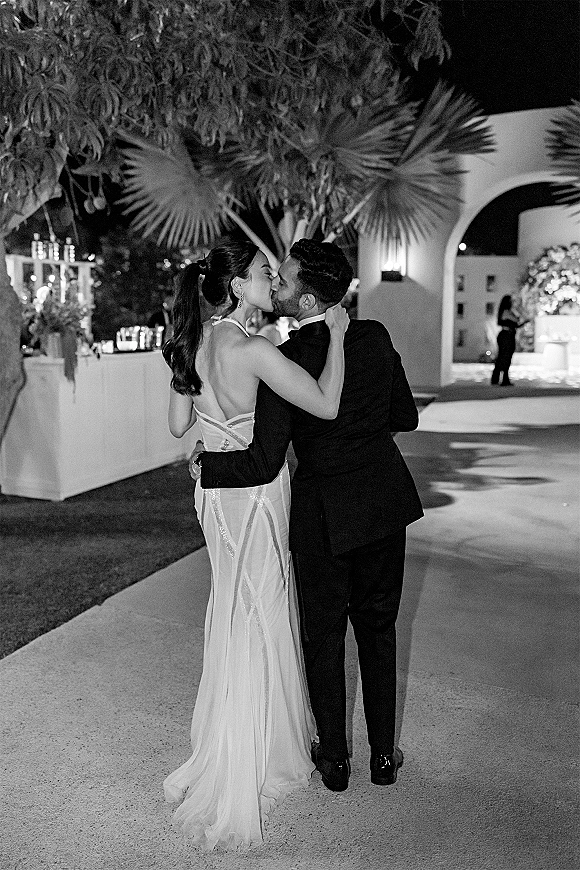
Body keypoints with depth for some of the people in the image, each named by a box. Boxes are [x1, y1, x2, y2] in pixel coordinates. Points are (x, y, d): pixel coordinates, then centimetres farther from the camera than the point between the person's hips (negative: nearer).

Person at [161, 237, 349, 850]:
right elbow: (326, 405, -24)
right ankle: (236, 782, 19)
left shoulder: (191, 344, 2)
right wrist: (336, 334, -13)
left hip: (217, 493, 8)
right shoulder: (251, 350, -23)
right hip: (254, 496, -8)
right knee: (256, 626, 5)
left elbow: (178, 425, 8)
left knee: (233, 616, 23)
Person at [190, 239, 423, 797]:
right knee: (377, 630, 18)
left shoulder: (284, 363, -19)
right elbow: (406, 418, 4)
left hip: (324, 514, -4)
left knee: (323, 636, 15)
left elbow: (263, 463, -20)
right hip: (385, 505, 4)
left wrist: (204, 465, -4)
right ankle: (383, 756, 30)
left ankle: (333, 759, 29)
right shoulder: (375, 337, -5)